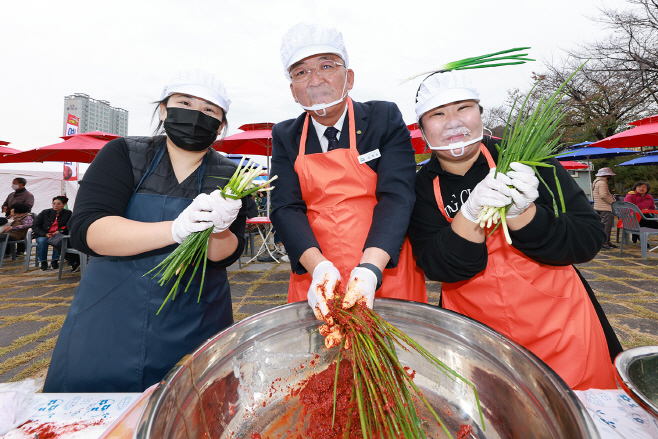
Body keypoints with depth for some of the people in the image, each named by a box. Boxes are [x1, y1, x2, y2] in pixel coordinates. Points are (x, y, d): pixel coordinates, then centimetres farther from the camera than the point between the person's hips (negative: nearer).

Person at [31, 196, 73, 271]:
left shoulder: (68, 213, 4)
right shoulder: (45, 212, 4)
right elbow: (35, 226, 2)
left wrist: (59, 231, -21)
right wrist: (45, 234, -13)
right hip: (42, 235, 1)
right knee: (42, 241, -33)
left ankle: (55, 261, -17)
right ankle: (43, 262, -15)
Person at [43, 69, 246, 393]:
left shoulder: (229, 177, -2)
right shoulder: (123, 155, -3)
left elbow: (227, 255, -8)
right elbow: (85, 229, -16)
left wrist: (217, 230, -31)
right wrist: (175, 229, -31)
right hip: (109, 317, 0)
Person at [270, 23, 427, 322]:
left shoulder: (386, 118, -2)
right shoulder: (285, 137, 3)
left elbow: (396, 196, -13)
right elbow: (286, 208, -6)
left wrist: (370, 268, -27)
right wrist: (319, 267, -23)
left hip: (387, 277, 0)